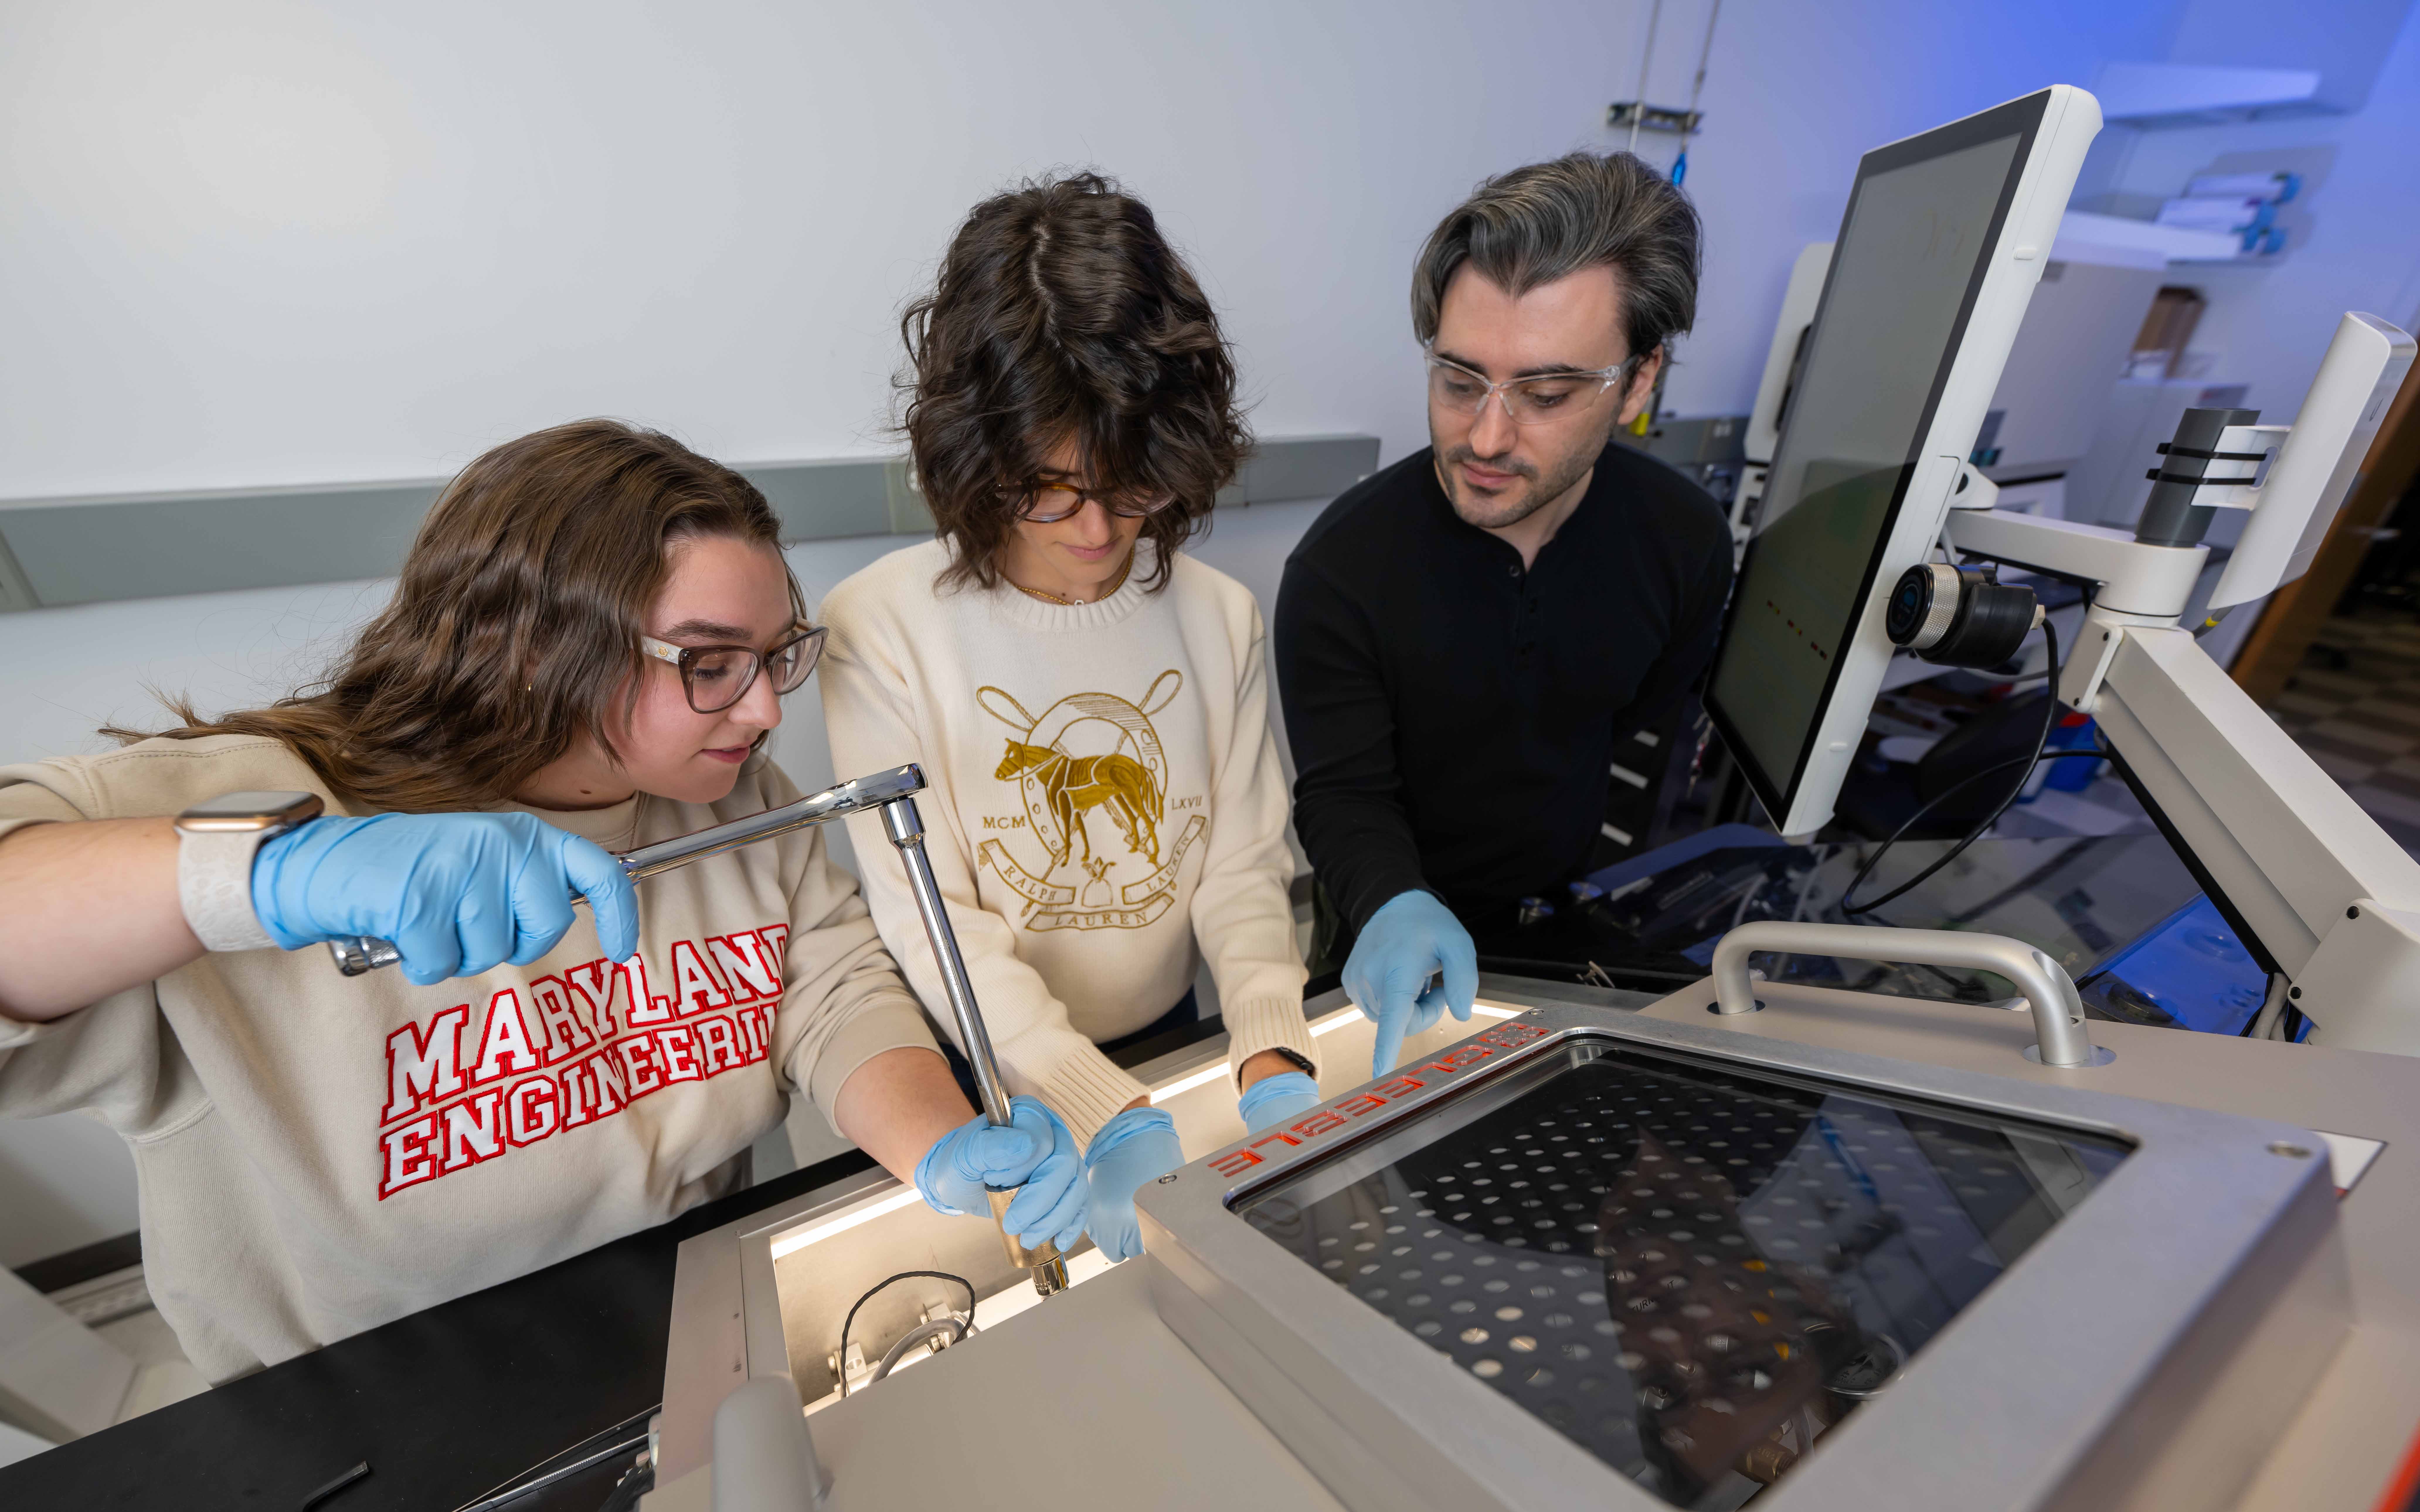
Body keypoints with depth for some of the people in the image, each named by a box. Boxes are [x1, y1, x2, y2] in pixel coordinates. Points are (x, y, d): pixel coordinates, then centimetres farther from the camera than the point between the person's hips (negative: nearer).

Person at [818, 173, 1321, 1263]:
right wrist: (1108, 1119, -27)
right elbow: (930, 926, -17)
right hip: (977, 1084, -1)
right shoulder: (881, 628, -14)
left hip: (1174, 1045, 2)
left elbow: (1242, 869, -3)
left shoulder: (1219, 617, -2)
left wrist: (1274, 1057, -18)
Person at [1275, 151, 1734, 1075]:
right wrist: (1395, 907, -34)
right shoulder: (1342, 566, -21)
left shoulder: (1684, 541, -9)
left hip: (1575, 921, 3)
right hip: (1397, 934, -2)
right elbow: (1344, 793, -15)